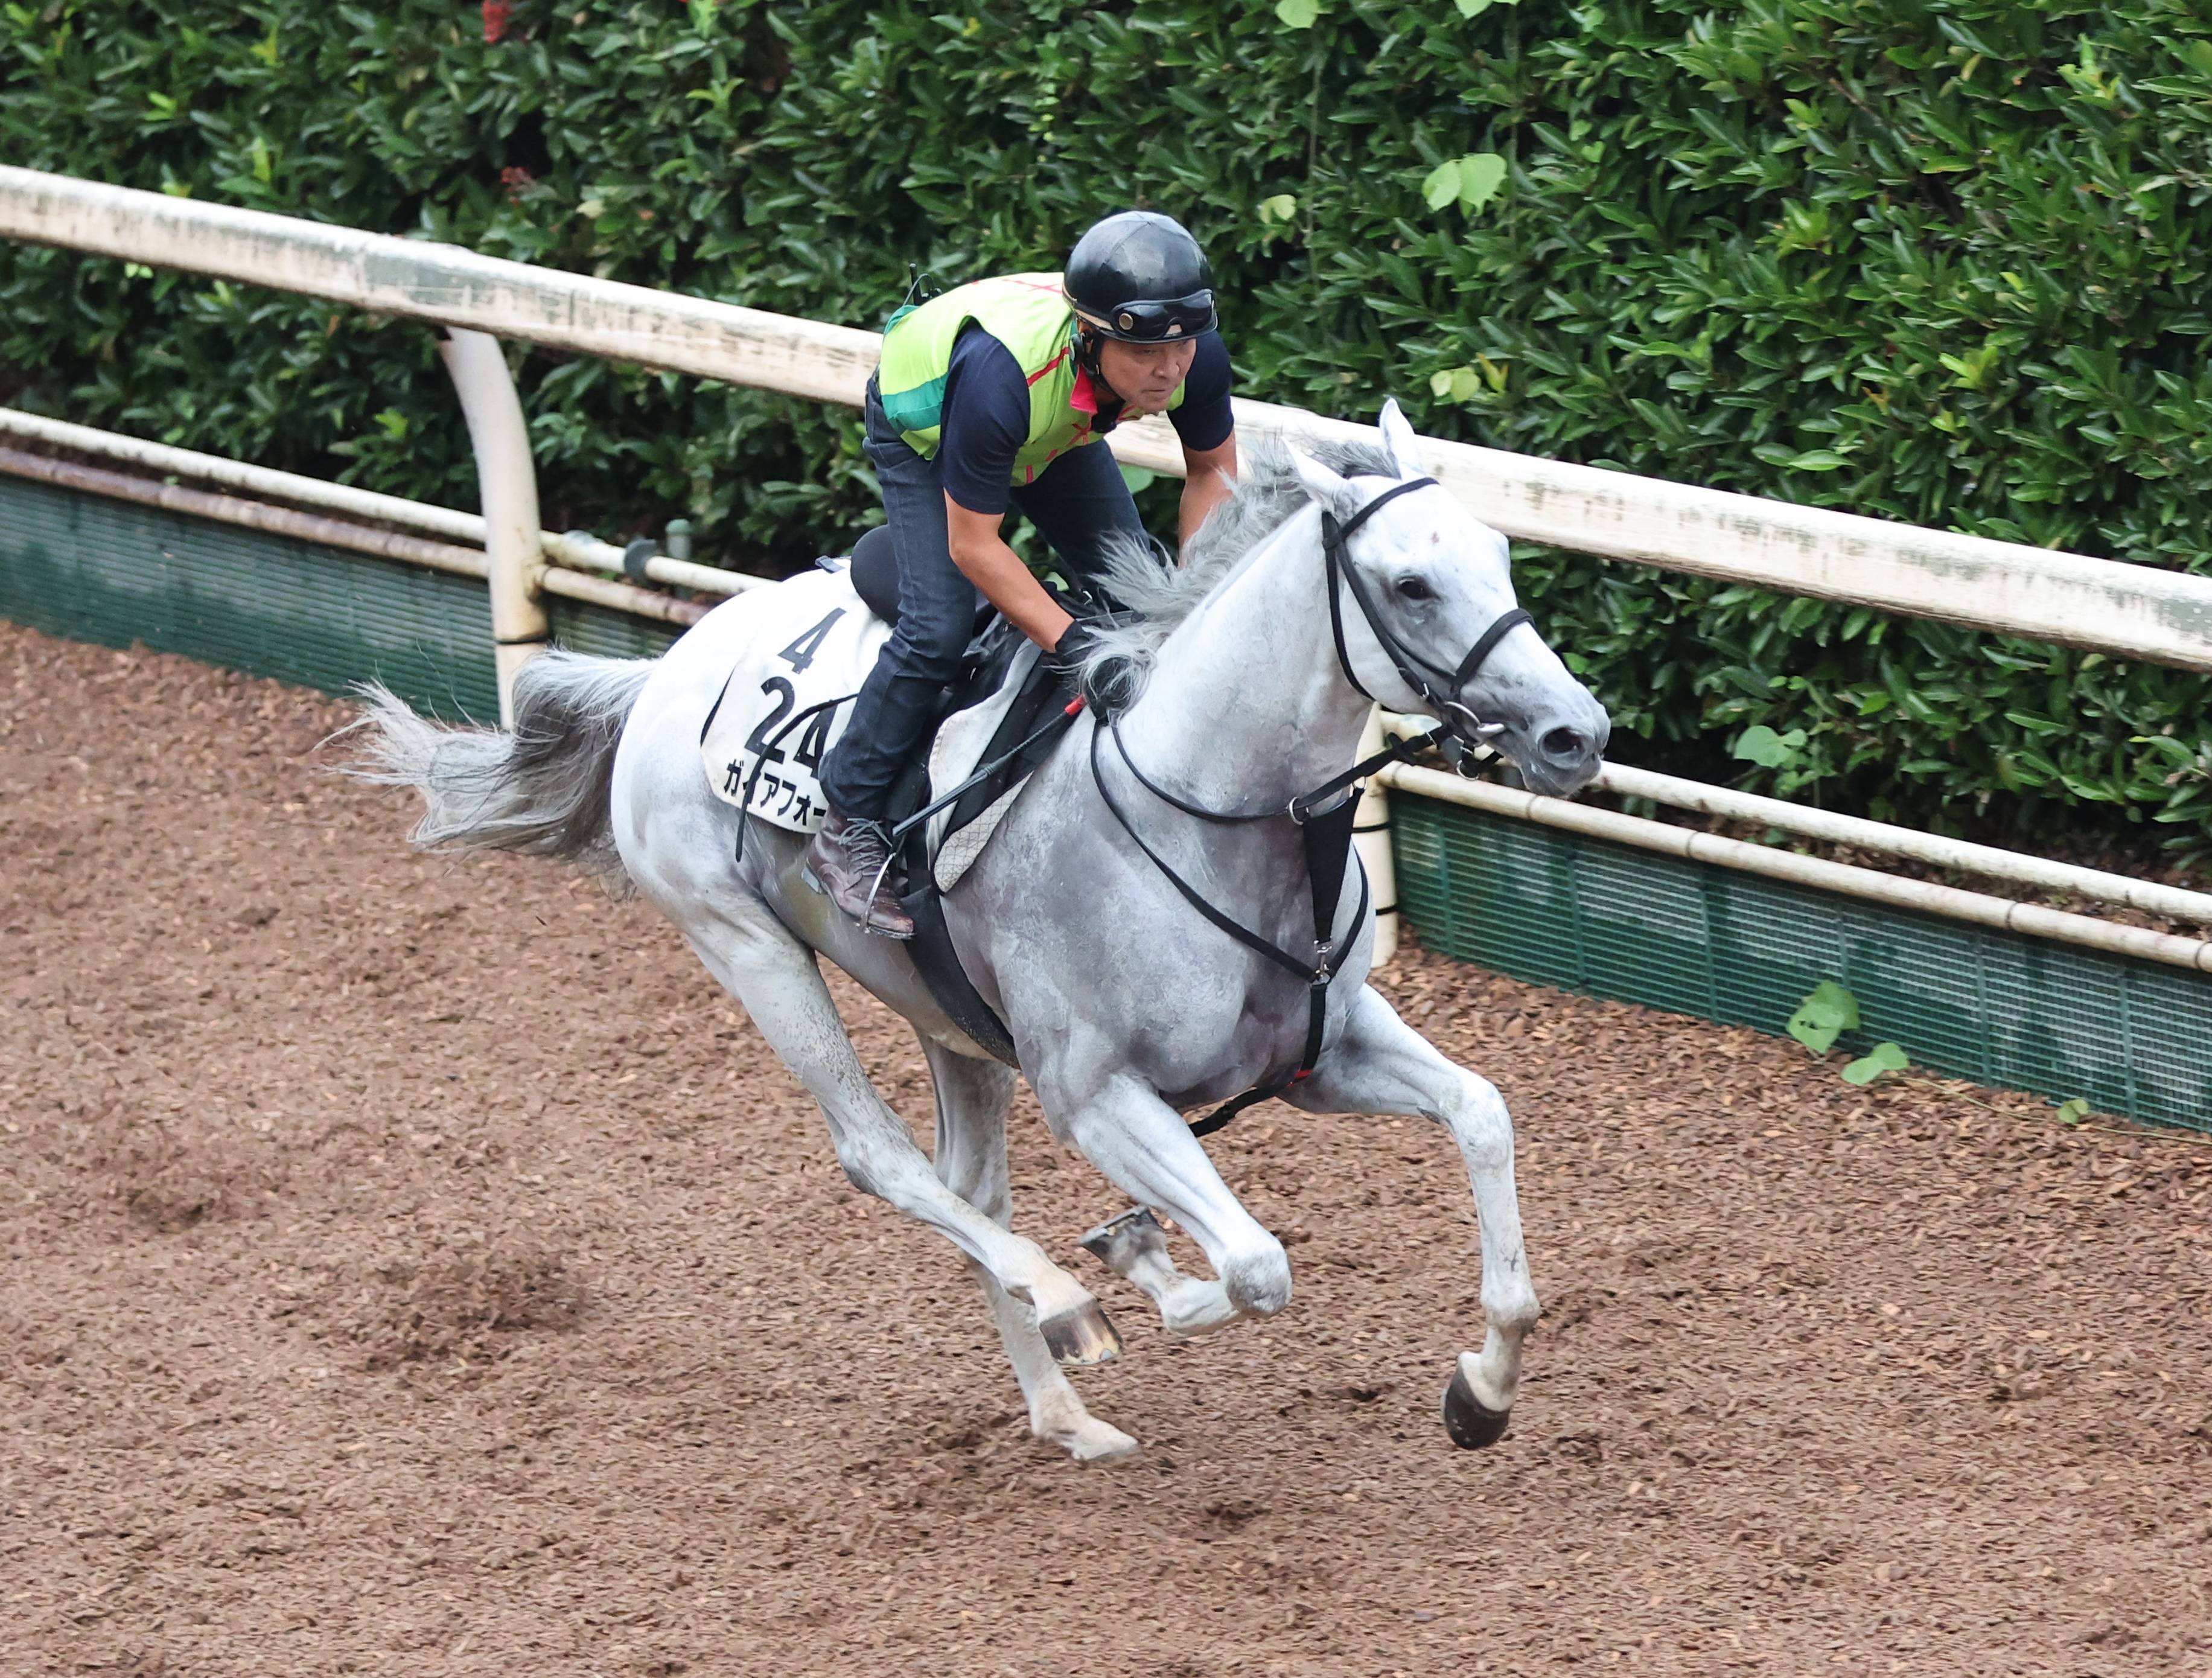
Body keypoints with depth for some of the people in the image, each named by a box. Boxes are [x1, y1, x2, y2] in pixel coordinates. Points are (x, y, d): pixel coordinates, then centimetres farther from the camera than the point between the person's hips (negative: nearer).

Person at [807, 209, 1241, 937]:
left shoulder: (1196, 358, -33)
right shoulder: (1001, 376, -48)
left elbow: (1213, 469, -10)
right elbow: (972, 544, -37)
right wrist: (1073, 646, -39)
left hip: (1058, 431, 6)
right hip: (920, 422, -6)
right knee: (938, 626, -19)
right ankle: (846, 829, -6)